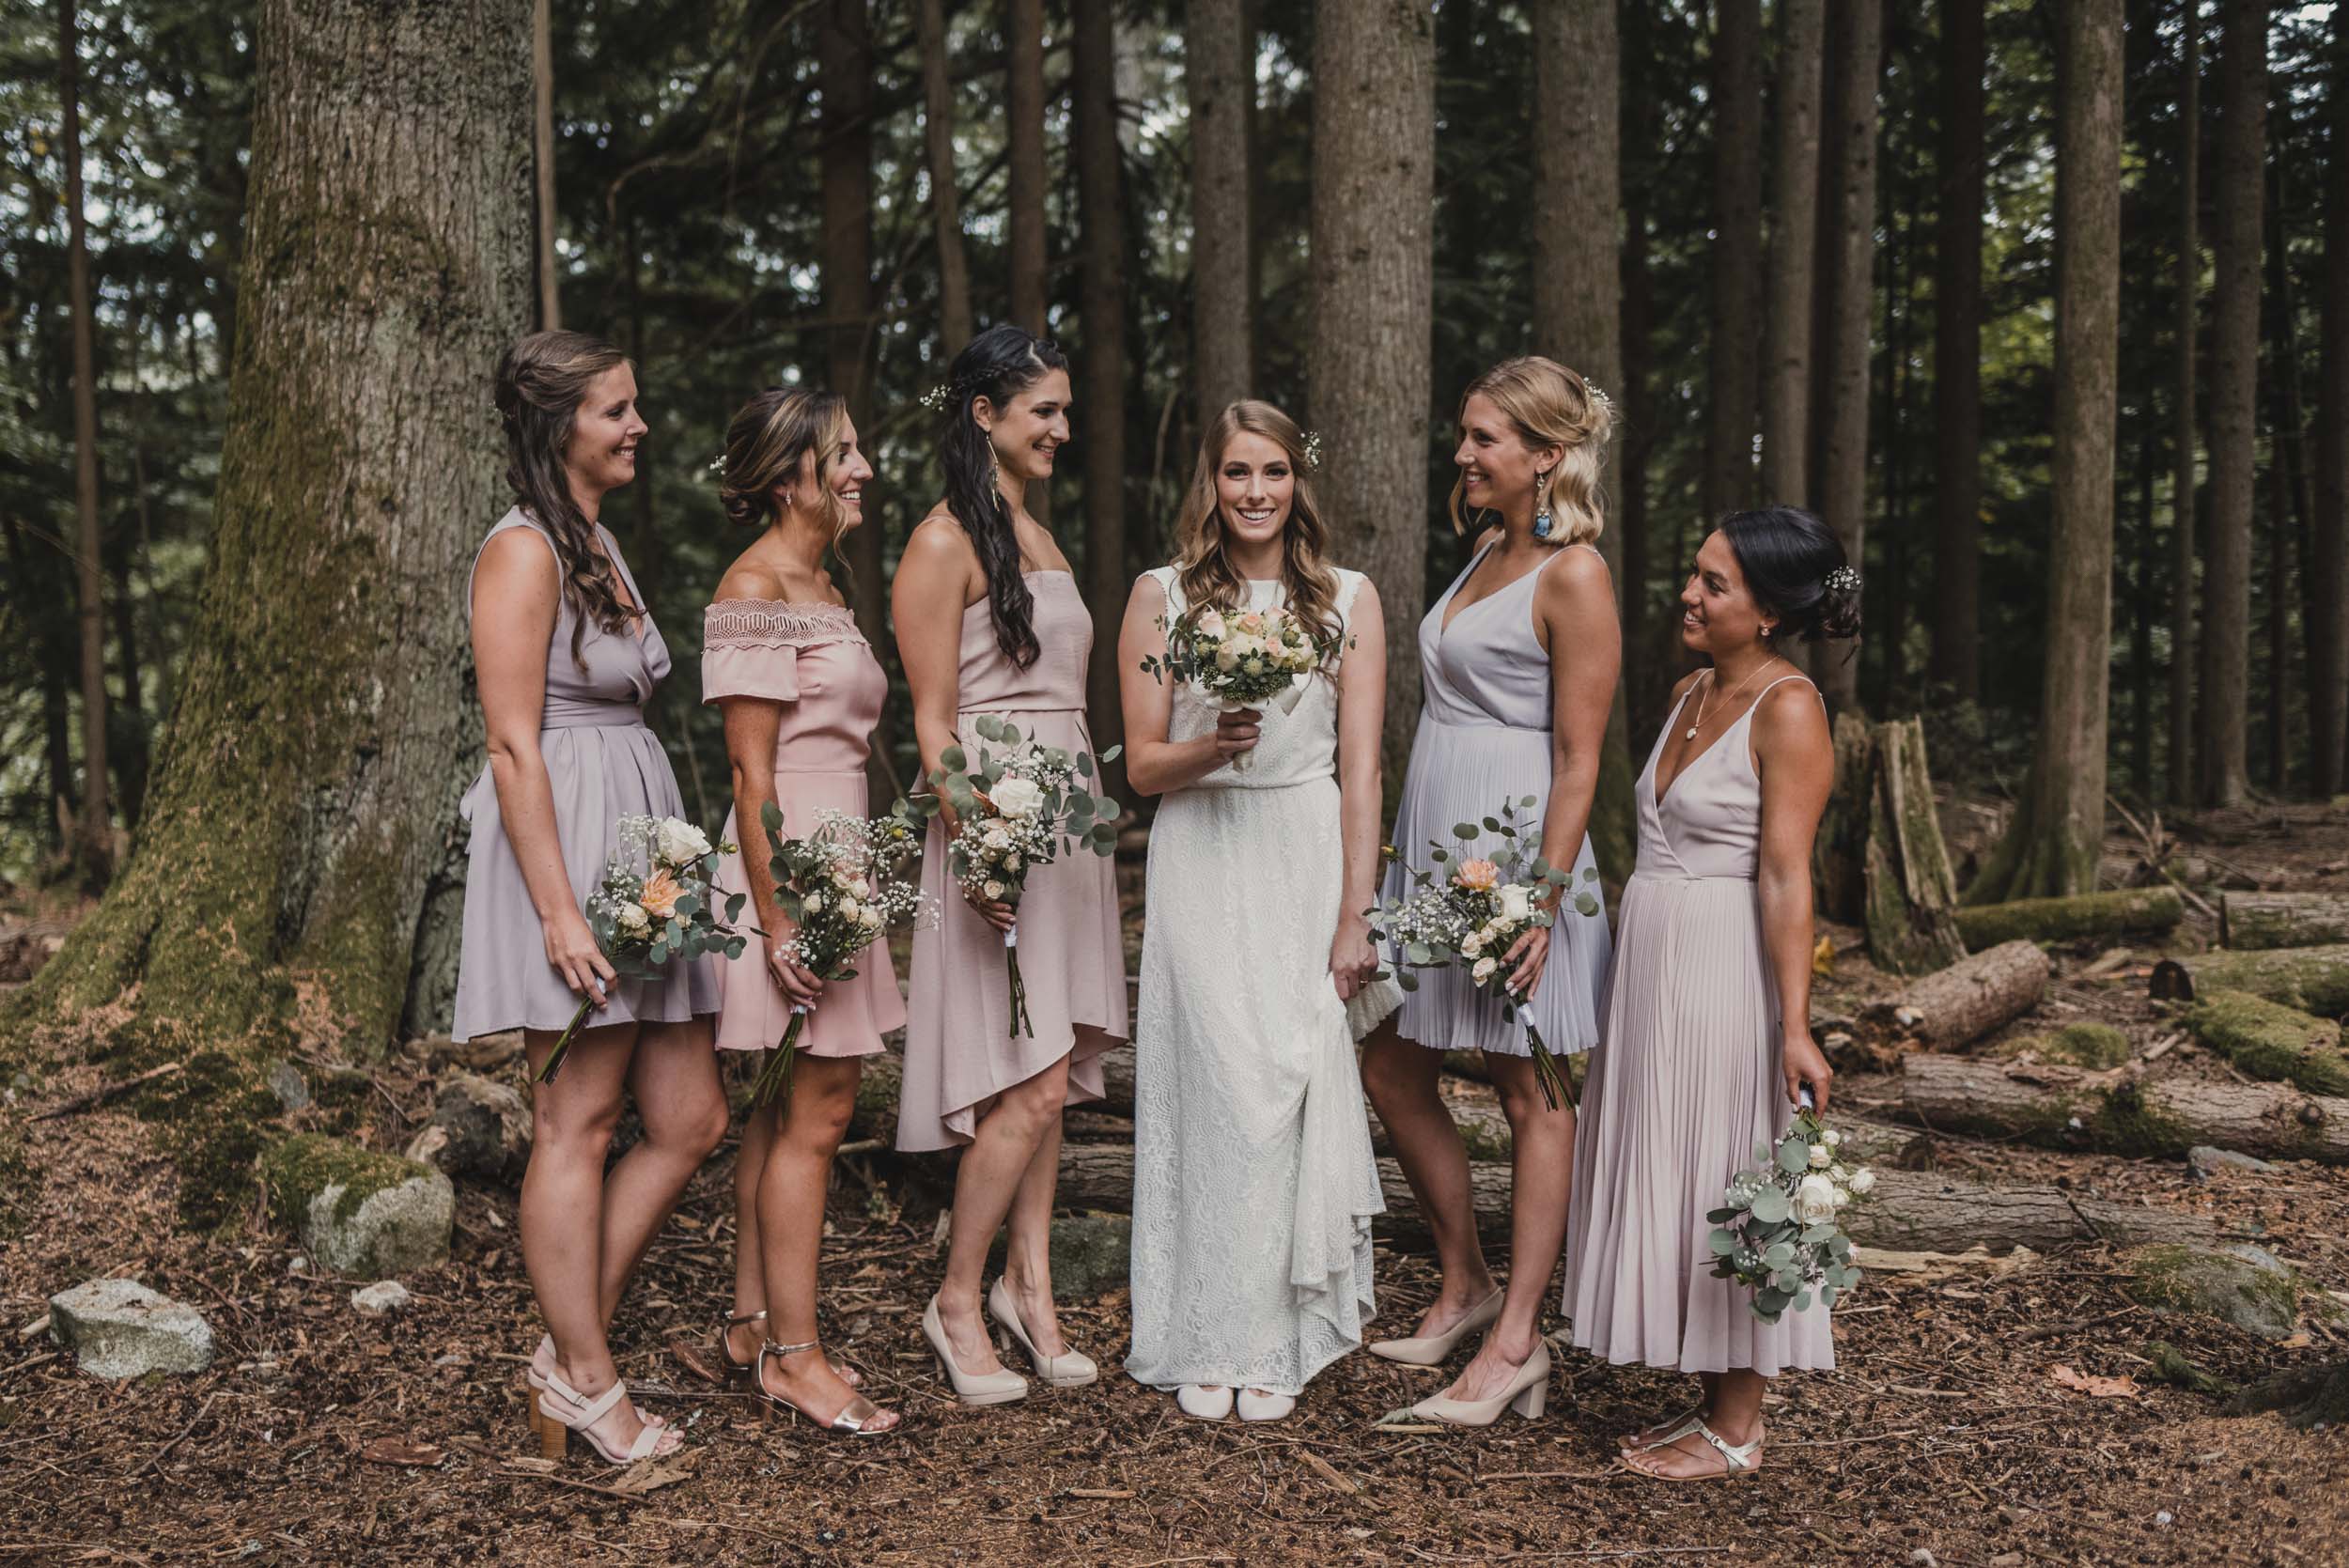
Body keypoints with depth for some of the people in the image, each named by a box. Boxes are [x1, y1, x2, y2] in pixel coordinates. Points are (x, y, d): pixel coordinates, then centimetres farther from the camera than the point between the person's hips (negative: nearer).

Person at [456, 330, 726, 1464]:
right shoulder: (522, 552, -10)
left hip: (637, 840, 10)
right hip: (564, 845, -9)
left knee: (690, 1121, 8)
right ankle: (587, 1381, 12)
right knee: (577, 1126, 0)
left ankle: (566, 1348, 18)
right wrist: (557, 910, -20)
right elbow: (514, 746, -16)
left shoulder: (597, 541, 18)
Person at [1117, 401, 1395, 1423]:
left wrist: (1355, 917, -3)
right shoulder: (1162, 597, 5)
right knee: (1216, 1088, -3)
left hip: (1308, 866, 0)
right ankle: (1208, 1340, 9)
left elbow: (1360, 771, 2)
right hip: (1200, 868, 0)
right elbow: (1142, 765, 5)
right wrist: (1211, 749, -17)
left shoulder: (1348, 600, 6)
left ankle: (1276, 1343, 11)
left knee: (1290, 1084, -2)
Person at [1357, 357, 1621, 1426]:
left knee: (1528, 1093, 2)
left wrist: (1543, 896, -20)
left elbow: (1578, 759, -15)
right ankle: (1464, 1286, 28)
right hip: (1430, 847, 9)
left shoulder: (1573, 577, -12)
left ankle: (1515, 1341, 11)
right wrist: (1405, 848, 18)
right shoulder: (1487, 553, 13)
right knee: (1390, 1068, 13)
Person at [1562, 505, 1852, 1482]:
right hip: (1651, 962, 9)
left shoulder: (1787, 709, -13)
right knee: (1663, 1178, 13)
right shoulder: (1691, 693, 12)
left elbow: (1786, 876, -19)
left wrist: (1795, 1025, -23)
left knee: (1722, 1184, 0)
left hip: (1724, 971, -9)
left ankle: (1737, 1431, 15)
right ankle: (1709, 1403, 26)